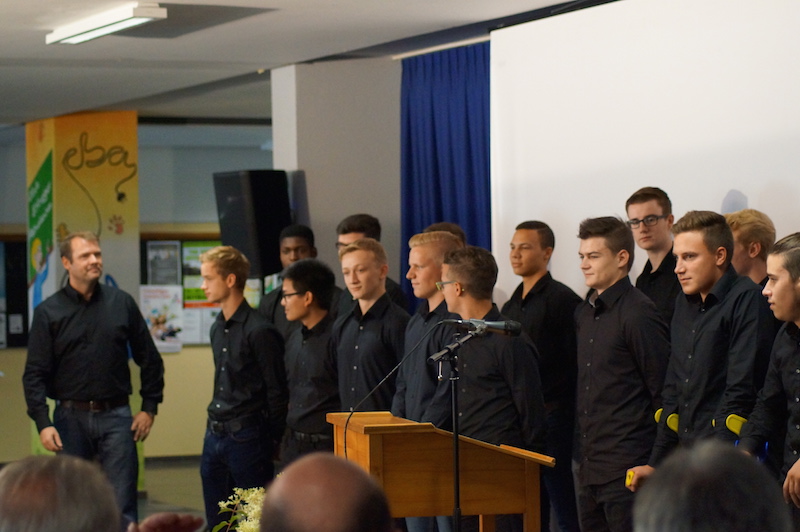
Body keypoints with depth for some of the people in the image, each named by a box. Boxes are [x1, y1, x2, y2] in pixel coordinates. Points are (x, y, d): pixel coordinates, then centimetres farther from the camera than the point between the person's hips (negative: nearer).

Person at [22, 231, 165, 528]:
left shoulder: (122, 304, 6)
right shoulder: (48, 312, 1)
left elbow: (149, 359, 12)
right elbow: (35, 373, -2)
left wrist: (150, 407, 5)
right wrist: (42, 423, -12)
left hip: (116, 416, 0)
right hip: (71, 417, 0)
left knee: (122, 508, -3)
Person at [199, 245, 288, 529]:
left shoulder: (259, 331, -14)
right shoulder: (218, 328, 12)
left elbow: (276, 392, -11)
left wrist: (272, 442, -8)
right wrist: (215, 426, 15)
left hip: (246, 438, -8)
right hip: (214, 436, 8)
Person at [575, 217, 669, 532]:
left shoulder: (638, 314, -11)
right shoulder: (585, 314, 15)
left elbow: (663, 390, -11)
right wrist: (584, 454, 17)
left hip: (627, 471, -8)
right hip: (591, 468, 9)